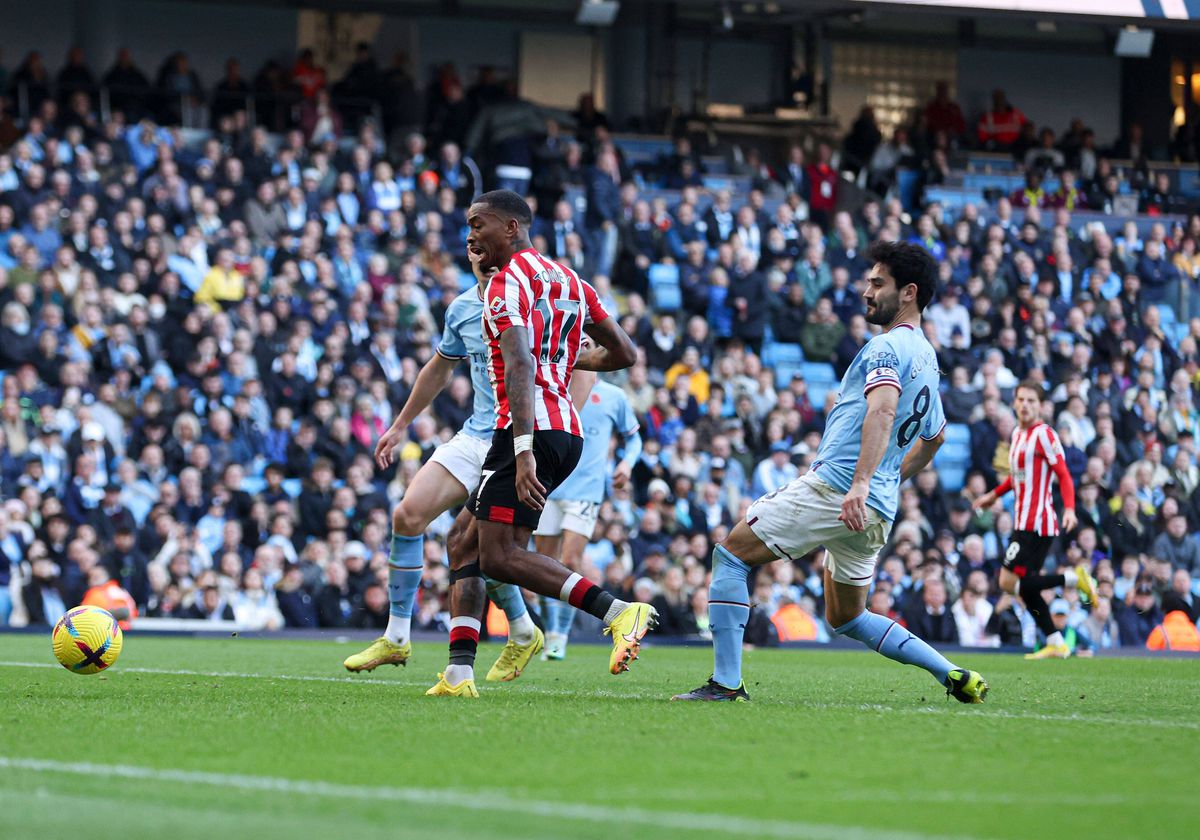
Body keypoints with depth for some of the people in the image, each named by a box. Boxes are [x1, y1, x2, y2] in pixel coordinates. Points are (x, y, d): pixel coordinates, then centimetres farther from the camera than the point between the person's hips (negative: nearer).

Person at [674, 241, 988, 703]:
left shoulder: (888, 346, -9)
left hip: (835, 487, -9)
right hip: (879, 509, 9)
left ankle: (726, 683, -11)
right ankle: (954, 676, 11)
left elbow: (882, 410, -27)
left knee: (730, 553, -4)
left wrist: (860, 483, -38)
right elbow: (934, 436, 34)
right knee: (846, 618, 20)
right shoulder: (926, 357, 20)